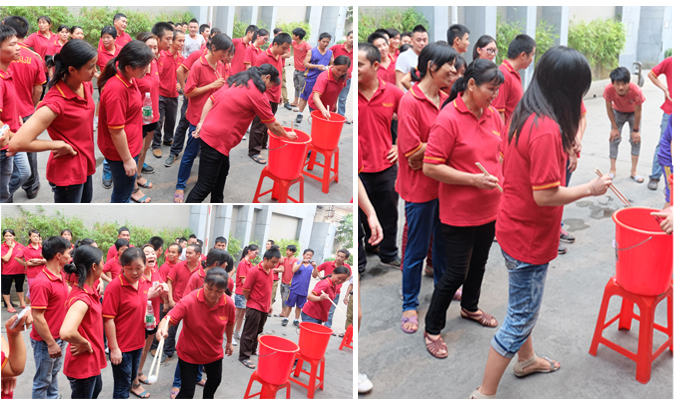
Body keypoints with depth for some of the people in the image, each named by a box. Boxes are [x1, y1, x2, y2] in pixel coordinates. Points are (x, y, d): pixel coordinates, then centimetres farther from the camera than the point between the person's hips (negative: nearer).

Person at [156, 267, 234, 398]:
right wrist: (163, 328, -56)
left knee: (215, 380, 27)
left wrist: (229, 342, 17)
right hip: (189, 353, -4)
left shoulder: (228, 303, -18)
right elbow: (169, 319, -33)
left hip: (214, 352, 4)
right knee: (187, 392, -2)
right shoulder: (190, 300, -29)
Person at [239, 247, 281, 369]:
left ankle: (253, 349, 37)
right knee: (249, 332, 0)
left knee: (258, 331, 21)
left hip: (264, 307, 7)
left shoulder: (270, 271, 3)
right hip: (254, 307, -7)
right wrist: (252, 302, -1)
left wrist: (269, 303, 14)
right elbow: (246, 290, -14)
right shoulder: (254, 271, -19)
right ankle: (244, 356, 7)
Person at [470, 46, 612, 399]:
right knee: (520, 319, 4)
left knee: (525, 304, 28)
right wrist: (589, 189, -15)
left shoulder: (522, 115, 0)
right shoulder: (547, 130, -28)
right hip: (529, 238, -9)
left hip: (514, 223, 9)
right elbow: (545, 195, -27)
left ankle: (526, 360, 50)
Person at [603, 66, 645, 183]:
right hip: (618, 112, 1)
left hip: (633, 113, -1)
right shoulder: (609, 89, -35)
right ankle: (612, 170, 6)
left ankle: (634, 171, 3)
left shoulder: (636, 91, -39)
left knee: (636, 139, -6)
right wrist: (614, 128, -12)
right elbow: (609, 109, -18)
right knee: (614, 138, -5)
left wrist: (636, 130, -15)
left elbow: (638, 112, -24)